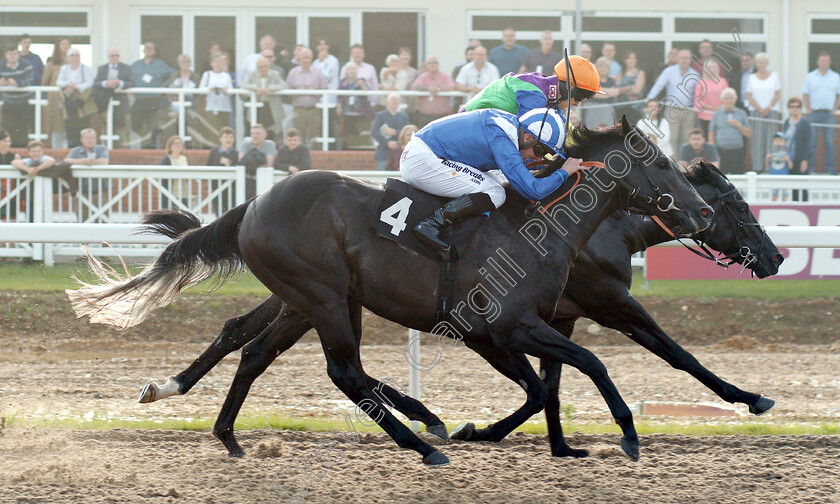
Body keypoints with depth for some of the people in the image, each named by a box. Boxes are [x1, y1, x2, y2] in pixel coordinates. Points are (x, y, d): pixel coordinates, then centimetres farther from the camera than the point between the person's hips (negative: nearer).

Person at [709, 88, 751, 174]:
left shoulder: (741, 114, 12)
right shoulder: (716, 114, 10)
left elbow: (749, 134, 10)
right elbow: (711, 134, 9)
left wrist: (738, 125, -6)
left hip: (737, 152, 0)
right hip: (721, 152, 0)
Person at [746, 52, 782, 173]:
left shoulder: (774, 76, 7)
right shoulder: (752, 78, 9)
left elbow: (778, 95, 3)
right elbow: (749, 96, 4)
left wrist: (769, 108, -9)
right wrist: (760, 109, -7)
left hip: (771, 111, 0)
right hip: (755, 111, 0)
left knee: (771, 139, -5)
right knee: (757, 139, -6)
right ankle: (757, 166, -7)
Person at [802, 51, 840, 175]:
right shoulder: (810, 77, 5)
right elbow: (805, 95, 6)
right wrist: (808, 109, -2)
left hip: (828, 114, 1)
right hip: (814, 113, -1)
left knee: (829, 142, 0)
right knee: (811, 142, -3)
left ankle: (830, 168, 5)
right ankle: (810, 168, 2)